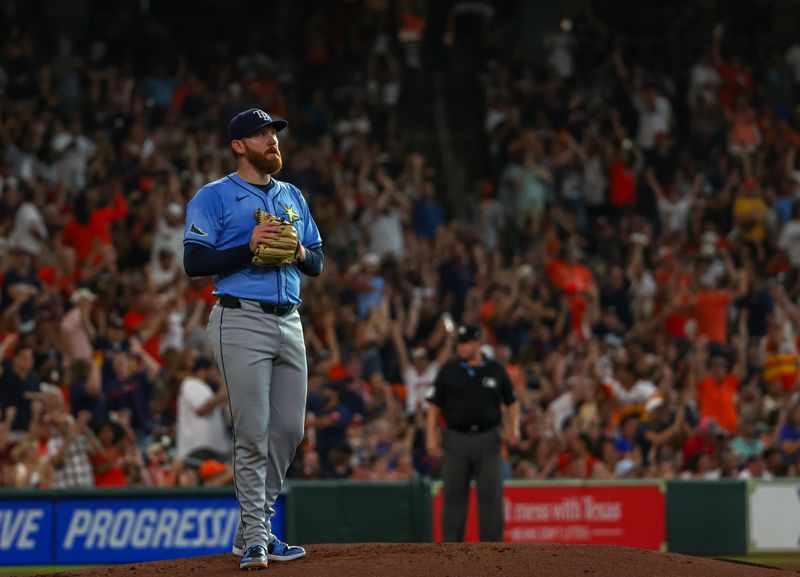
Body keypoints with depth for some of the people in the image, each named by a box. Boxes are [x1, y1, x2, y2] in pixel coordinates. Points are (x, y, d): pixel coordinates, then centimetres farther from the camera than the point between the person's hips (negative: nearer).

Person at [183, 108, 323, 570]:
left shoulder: (293, 197, 18)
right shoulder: (214, 198, -1)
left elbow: (318, 263, 20)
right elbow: (195, 262, -9)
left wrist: (300, 253, -3)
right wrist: (249, 247, -18)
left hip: (289, 321, 6)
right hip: (242, 321, -6)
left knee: (290, 429, 5)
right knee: (253, 433, -9)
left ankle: (254, 530, 16)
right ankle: (255, 539, -6)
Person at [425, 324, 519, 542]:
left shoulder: (496, 370, 5)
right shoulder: (449, 370, 4)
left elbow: (511, 402, 12)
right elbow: (434, 405, 5)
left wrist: (513, 426, -4)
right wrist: (431, 436, -4)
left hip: (488, 440, 0)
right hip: (457, 440, 0)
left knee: (491, 495, -2)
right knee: (454, 495, 3)